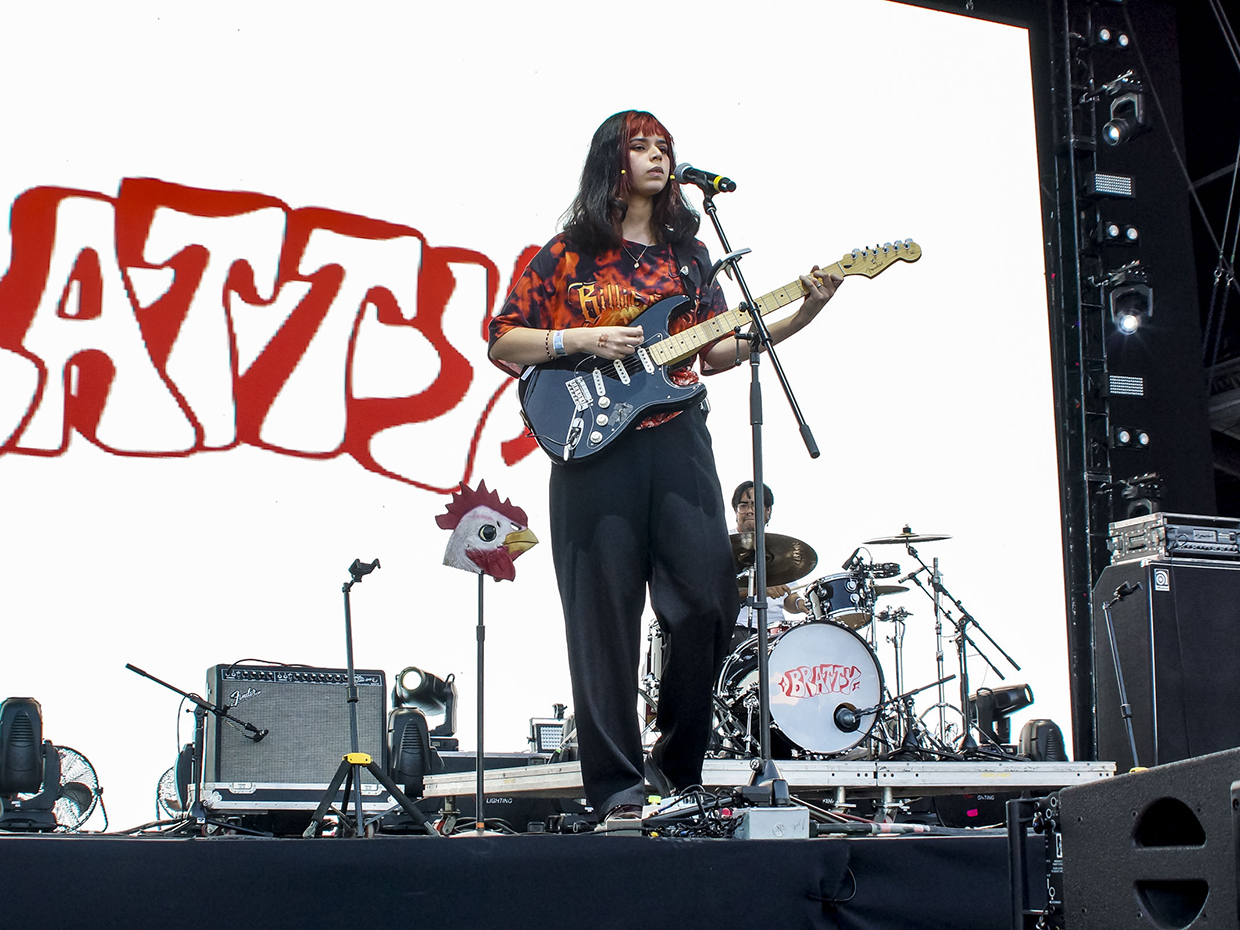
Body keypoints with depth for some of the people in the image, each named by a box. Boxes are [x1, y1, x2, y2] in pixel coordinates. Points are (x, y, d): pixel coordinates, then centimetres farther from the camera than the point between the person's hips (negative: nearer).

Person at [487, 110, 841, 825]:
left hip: (679, 443, 4)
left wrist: (799, 316, 3)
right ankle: (616, 786, 4)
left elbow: (714, 351, 14)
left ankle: (679, 767, 15)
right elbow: (502, 342, 5)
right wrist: (581, 341, -10)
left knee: (708, 604, -2)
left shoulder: (689, 251, 18)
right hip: (596, 447, -3)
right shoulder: (569, 252, 6)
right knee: (607, 617, -3)